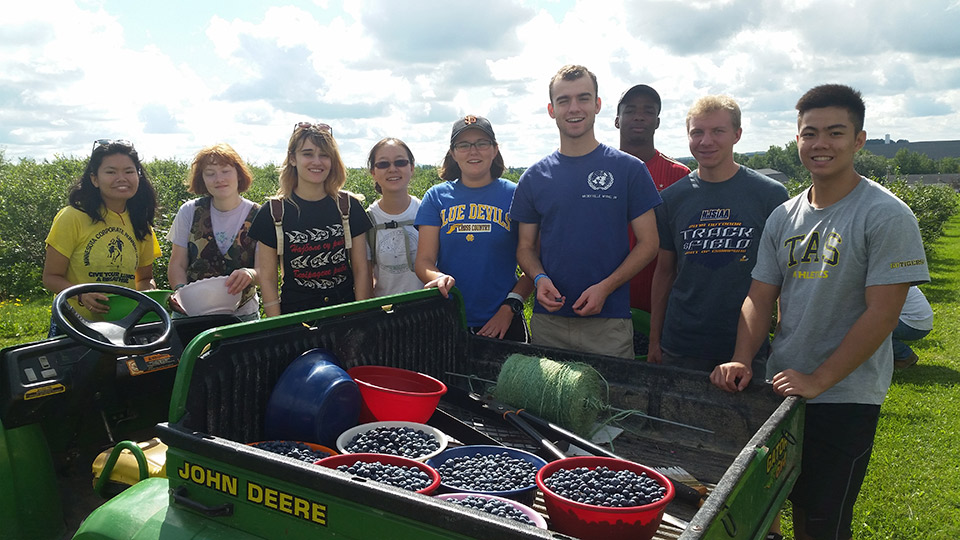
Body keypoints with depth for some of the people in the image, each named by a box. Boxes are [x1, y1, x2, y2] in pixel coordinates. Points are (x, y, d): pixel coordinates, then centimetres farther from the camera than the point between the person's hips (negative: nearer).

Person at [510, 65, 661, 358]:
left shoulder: (629, 169, 1)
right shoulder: (534, 177, 8)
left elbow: (648, 243, 1)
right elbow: (526, 247, 13)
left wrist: (605, 287, -12)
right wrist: (539, 278, -9)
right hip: (548, 321, 2)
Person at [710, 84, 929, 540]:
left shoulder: (886, 216, -12)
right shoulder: (783, 217, 6)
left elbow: (881, 314, -16)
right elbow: (760, 298, 6)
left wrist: (817, 380, -17)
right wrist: (741, 361, -9)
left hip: (846, 396, -5)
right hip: (780, 387, 5)